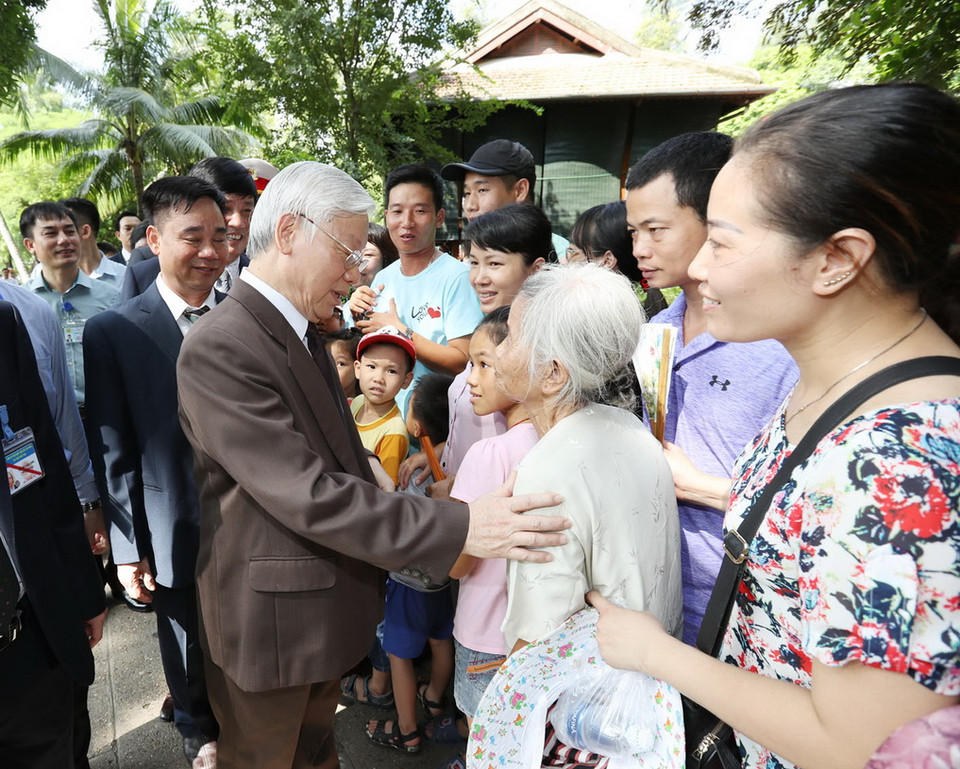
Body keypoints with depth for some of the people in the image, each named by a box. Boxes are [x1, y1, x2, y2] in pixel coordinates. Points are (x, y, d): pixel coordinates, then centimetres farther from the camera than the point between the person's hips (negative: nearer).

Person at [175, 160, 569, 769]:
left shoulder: (300, 331, 5)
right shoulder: (219, 349, -27)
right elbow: (307, 496, -32)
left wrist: (362, 465, -3)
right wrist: (459, 528, -34)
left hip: (326, 603, 8)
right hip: (270, 621, -8)